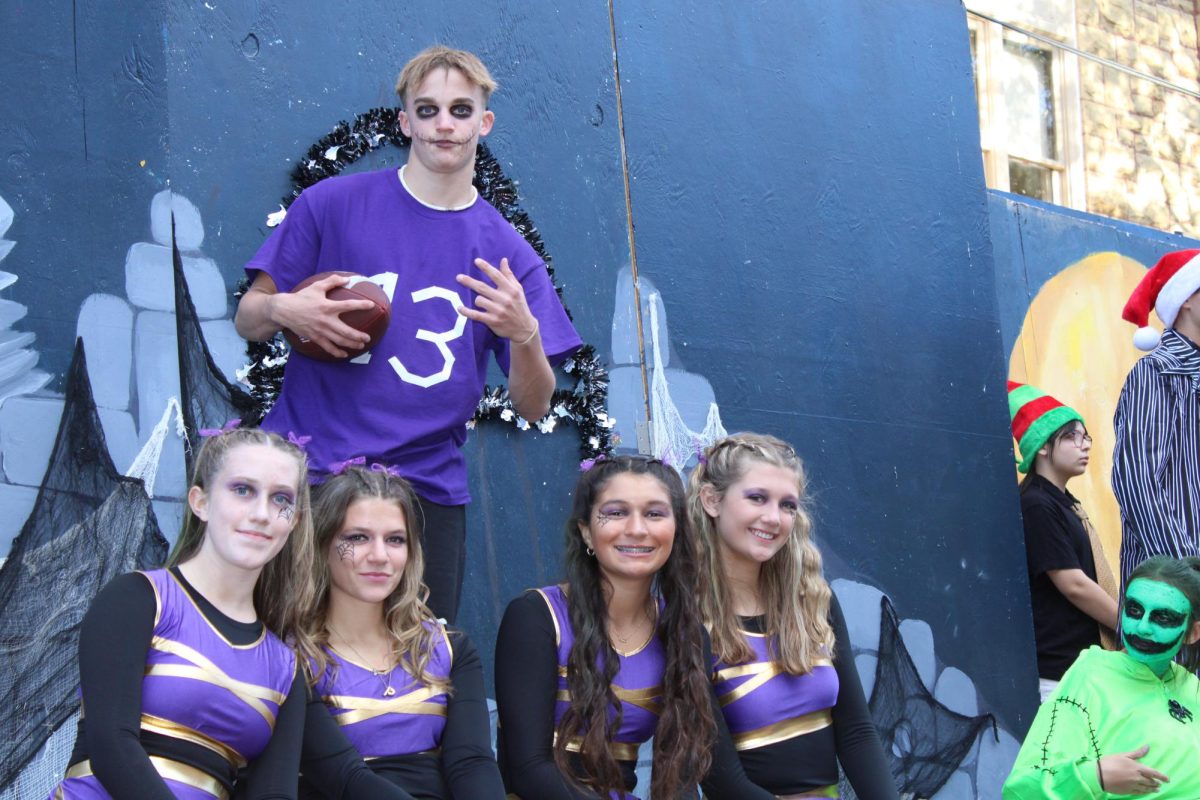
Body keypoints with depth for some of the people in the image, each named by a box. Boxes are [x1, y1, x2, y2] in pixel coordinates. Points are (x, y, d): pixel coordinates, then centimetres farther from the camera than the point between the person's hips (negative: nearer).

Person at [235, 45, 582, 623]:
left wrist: (525, 335, -17)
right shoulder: (331, 205, 3)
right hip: (306, 472, -1)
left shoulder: (505, 252, 6)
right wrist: (283, 309, -15)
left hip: (427, 487, 1)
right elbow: (248, 321, 8)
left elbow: (532, 406, 4)